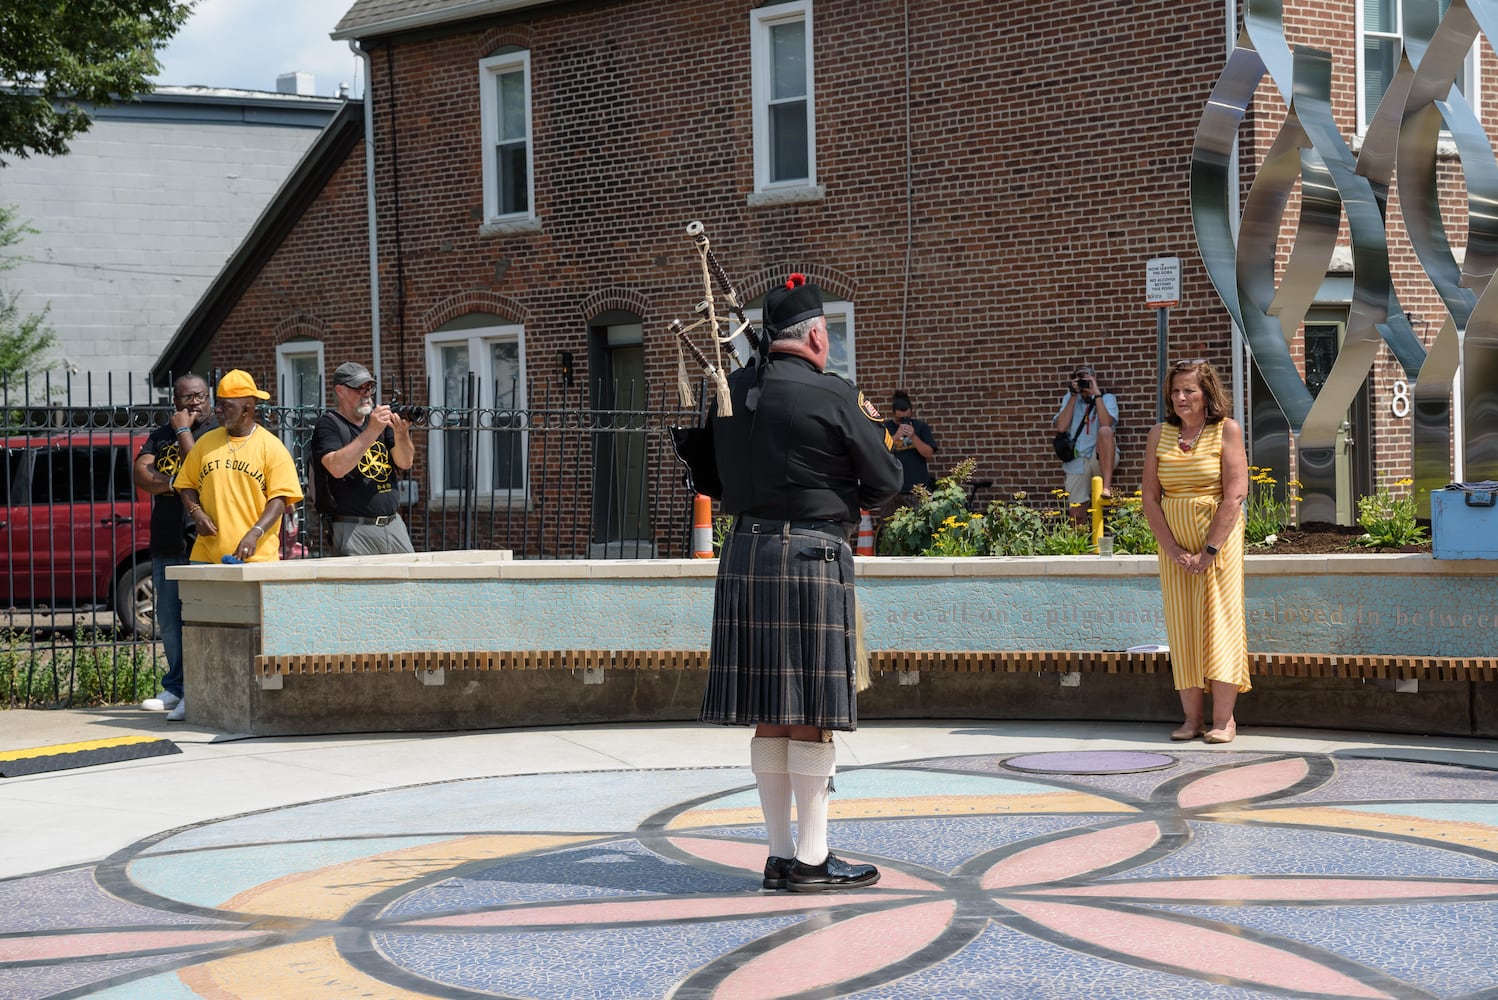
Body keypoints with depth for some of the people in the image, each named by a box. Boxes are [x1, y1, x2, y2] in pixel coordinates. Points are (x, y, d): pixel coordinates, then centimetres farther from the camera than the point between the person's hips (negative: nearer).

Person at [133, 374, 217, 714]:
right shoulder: (160, 436, 18)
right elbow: (141, 474, 6)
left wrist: (183, 431, -6)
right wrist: (172, 484, -11)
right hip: (166, 541, 6)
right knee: (169, 618, 9)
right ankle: (176, 688, 17)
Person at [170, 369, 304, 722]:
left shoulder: (270, 447, 1)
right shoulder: (206, 443, 12)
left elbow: (281, 496, -5)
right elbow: (186, 484, 19)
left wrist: (255, 533, -17)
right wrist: (196, 512, -2)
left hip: (255, 558, -4)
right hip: (208, 553, 4)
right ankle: (192, 697, 11)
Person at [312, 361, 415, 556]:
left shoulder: (380, 419, 15)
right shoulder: (328, 425, -1)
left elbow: (405, 463, 6)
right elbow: (337, 468, -19)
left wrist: (401, 433, -15)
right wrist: (371, 432, -22)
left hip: (394, 524, 5)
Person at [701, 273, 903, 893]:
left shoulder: (730, 393, 8)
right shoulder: (833, 396, -9)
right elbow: (884, 482, -2)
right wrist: (869, 426, 18)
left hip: (744, 556, 6)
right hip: (812, 558, -6)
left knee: (769, 717, 9)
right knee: (811, 718, -1)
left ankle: (781, 854, 15)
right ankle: (812, 860, 2)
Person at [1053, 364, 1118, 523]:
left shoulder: (1107, 398, 4)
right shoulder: (1069, 399, 13)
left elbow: (1106, 424, -17)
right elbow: (1061, 427, -5)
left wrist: (1097, 394, -15)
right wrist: (1073, 396, -5)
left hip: (1101, 459, -3)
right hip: (1076, 462, 3)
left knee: (1105, 431, -36)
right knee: (1077, 515, -7)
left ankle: (1107, 486, -38)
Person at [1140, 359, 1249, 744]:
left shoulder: (1227, 430, -3)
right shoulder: (1160, 434, 7)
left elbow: (1234, 494, -10)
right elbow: (1150, 497, 3)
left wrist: (1209, 551, -14)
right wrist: (1173, 550, -8)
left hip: (1219, 538, -4)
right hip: (1173, 542, 4)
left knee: (1219, 620, -6)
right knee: (1182, 625, 2)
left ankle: (1223, 720, -5)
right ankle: (1192, 718, 5)